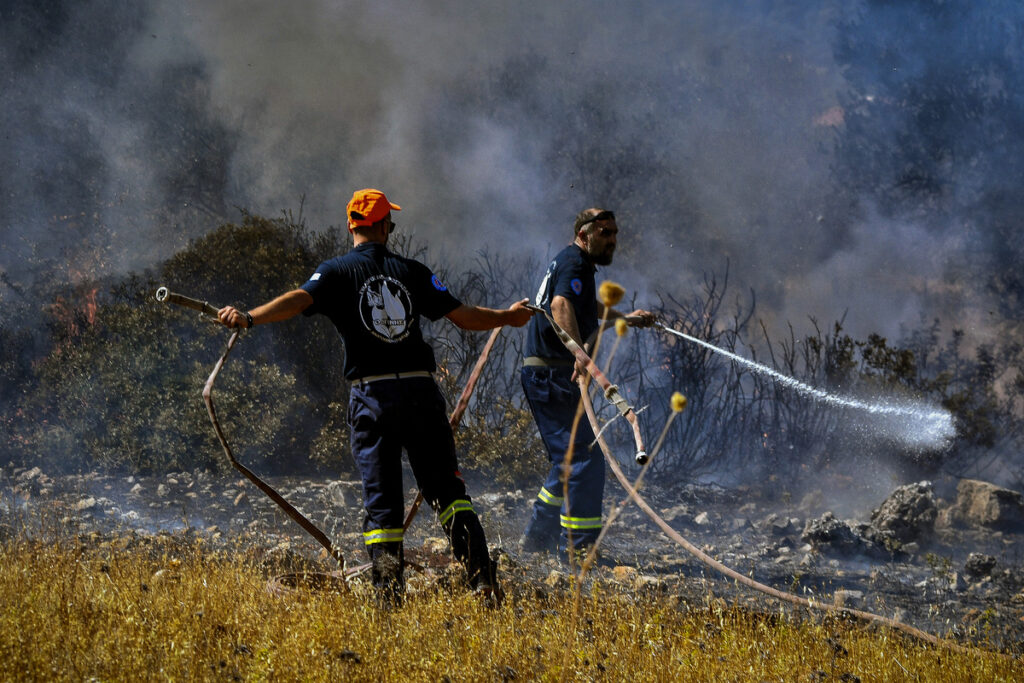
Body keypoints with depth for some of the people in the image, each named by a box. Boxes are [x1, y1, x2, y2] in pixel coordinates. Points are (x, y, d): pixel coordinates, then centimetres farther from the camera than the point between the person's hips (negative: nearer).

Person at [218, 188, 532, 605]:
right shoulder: (411, 272, 8)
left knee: (381, 500, 3)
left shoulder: (338, 272, 2)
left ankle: (391, 598, -7)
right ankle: (483, 580, -5)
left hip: (371, 395, -1)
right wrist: (507, 317, 26)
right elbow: (463, 316, 9)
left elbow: (300, 299, -18)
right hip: (420, 391, 1)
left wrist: (249, 317, -29)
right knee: (446, 488, 8)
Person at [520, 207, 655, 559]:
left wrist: (626, 318, 53)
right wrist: (579, 352, -49)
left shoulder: (575, 263, 20)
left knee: (570, 458, 17)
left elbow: (589, 307, 42)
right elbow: (561, 306, -35)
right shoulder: (573, 264, -13)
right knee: (584, 457, -12)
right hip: (552, 375, -11)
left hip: (547, 376, 11)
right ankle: (576, 545, -12)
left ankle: (537, 537, 23)